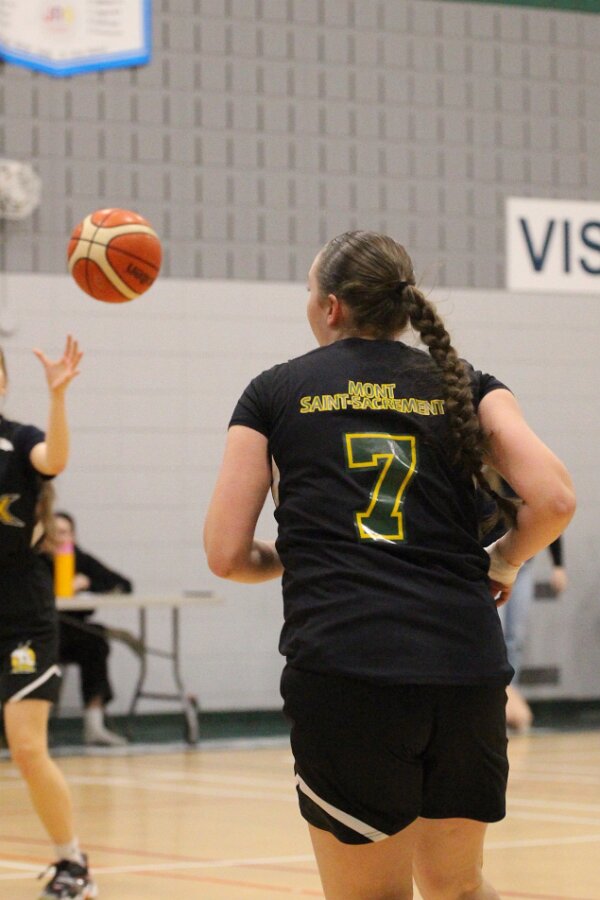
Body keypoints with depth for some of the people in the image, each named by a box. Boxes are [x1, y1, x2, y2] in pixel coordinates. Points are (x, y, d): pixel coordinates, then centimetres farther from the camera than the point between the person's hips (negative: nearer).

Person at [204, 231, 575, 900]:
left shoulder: (275, 392, 11)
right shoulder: (462, 384, 14)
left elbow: (228, 556, 7)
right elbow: (553, 500, 0)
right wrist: (501, 563, 19)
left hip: (340, 664, -3)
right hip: (466, 662, 3)